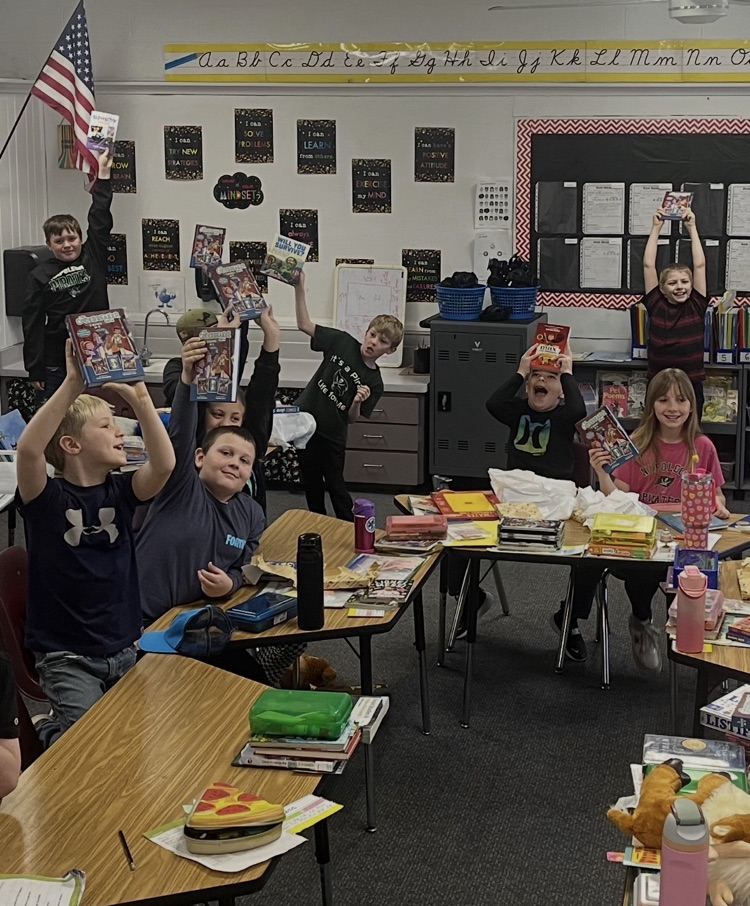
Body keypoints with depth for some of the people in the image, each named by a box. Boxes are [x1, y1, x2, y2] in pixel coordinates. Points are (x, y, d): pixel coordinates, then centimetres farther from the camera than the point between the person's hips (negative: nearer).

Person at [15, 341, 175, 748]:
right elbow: (28, 449, -32)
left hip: (123, 649, 5)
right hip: (65, 656, -5)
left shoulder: (119, 492, 2)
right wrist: (72, 384, -36)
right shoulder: (47, 497, -11)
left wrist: (139, 397, -24)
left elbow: (164, 464, -17)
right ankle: (49, 734, 15)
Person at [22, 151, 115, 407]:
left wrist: (103, 174, -2)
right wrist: (34, 370, -6)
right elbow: (32, 324, -2)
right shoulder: (40, 276, -2)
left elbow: (99, 218, 1)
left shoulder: (93, 258, 4)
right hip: (56, 364, -2)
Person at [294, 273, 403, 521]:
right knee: (311, 482, 14)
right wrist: (299, 288, -17)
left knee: (335, 486, 6)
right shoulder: (343, 342, -8)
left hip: (332, 436, -2)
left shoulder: (374, 382, -11)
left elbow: (352, 418, -7)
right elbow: (305, 324, -7)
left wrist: (357, 402, -29)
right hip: (305, 422, 2)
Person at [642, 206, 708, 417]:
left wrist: (692, 227, 3)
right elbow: (648, 265, 1)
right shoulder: (656, 305, 2)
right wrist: (656, 227, 3)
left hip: (691, 386, 0)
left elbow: (699, 265, -1)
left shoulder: (696, 306, 2)